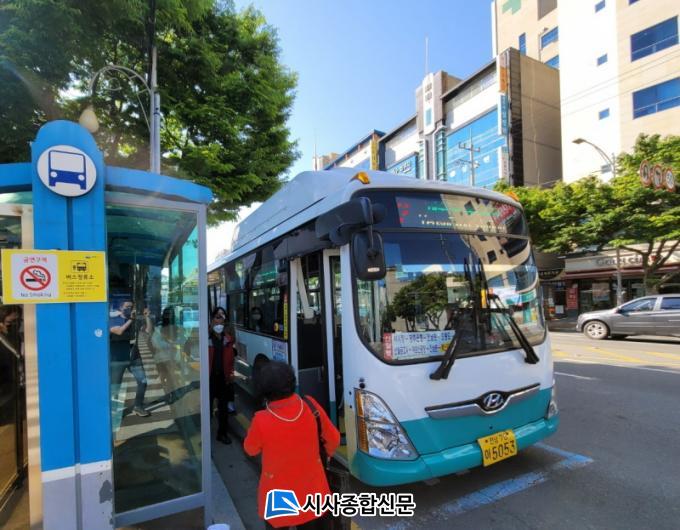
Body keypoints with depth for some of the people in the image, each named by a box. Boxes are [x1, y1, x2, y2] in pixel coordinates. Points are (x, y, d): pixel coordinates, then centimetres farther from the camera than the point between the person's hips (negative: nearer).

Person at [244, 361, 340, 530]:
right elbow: (333, 439, -5)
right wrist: (327, 453, 16)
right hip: (312, 490, 3)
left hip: (279, 496, -2)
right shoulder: (310, 405, -21)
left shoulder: (261, 421, -30)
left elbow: (250, 449, -7)